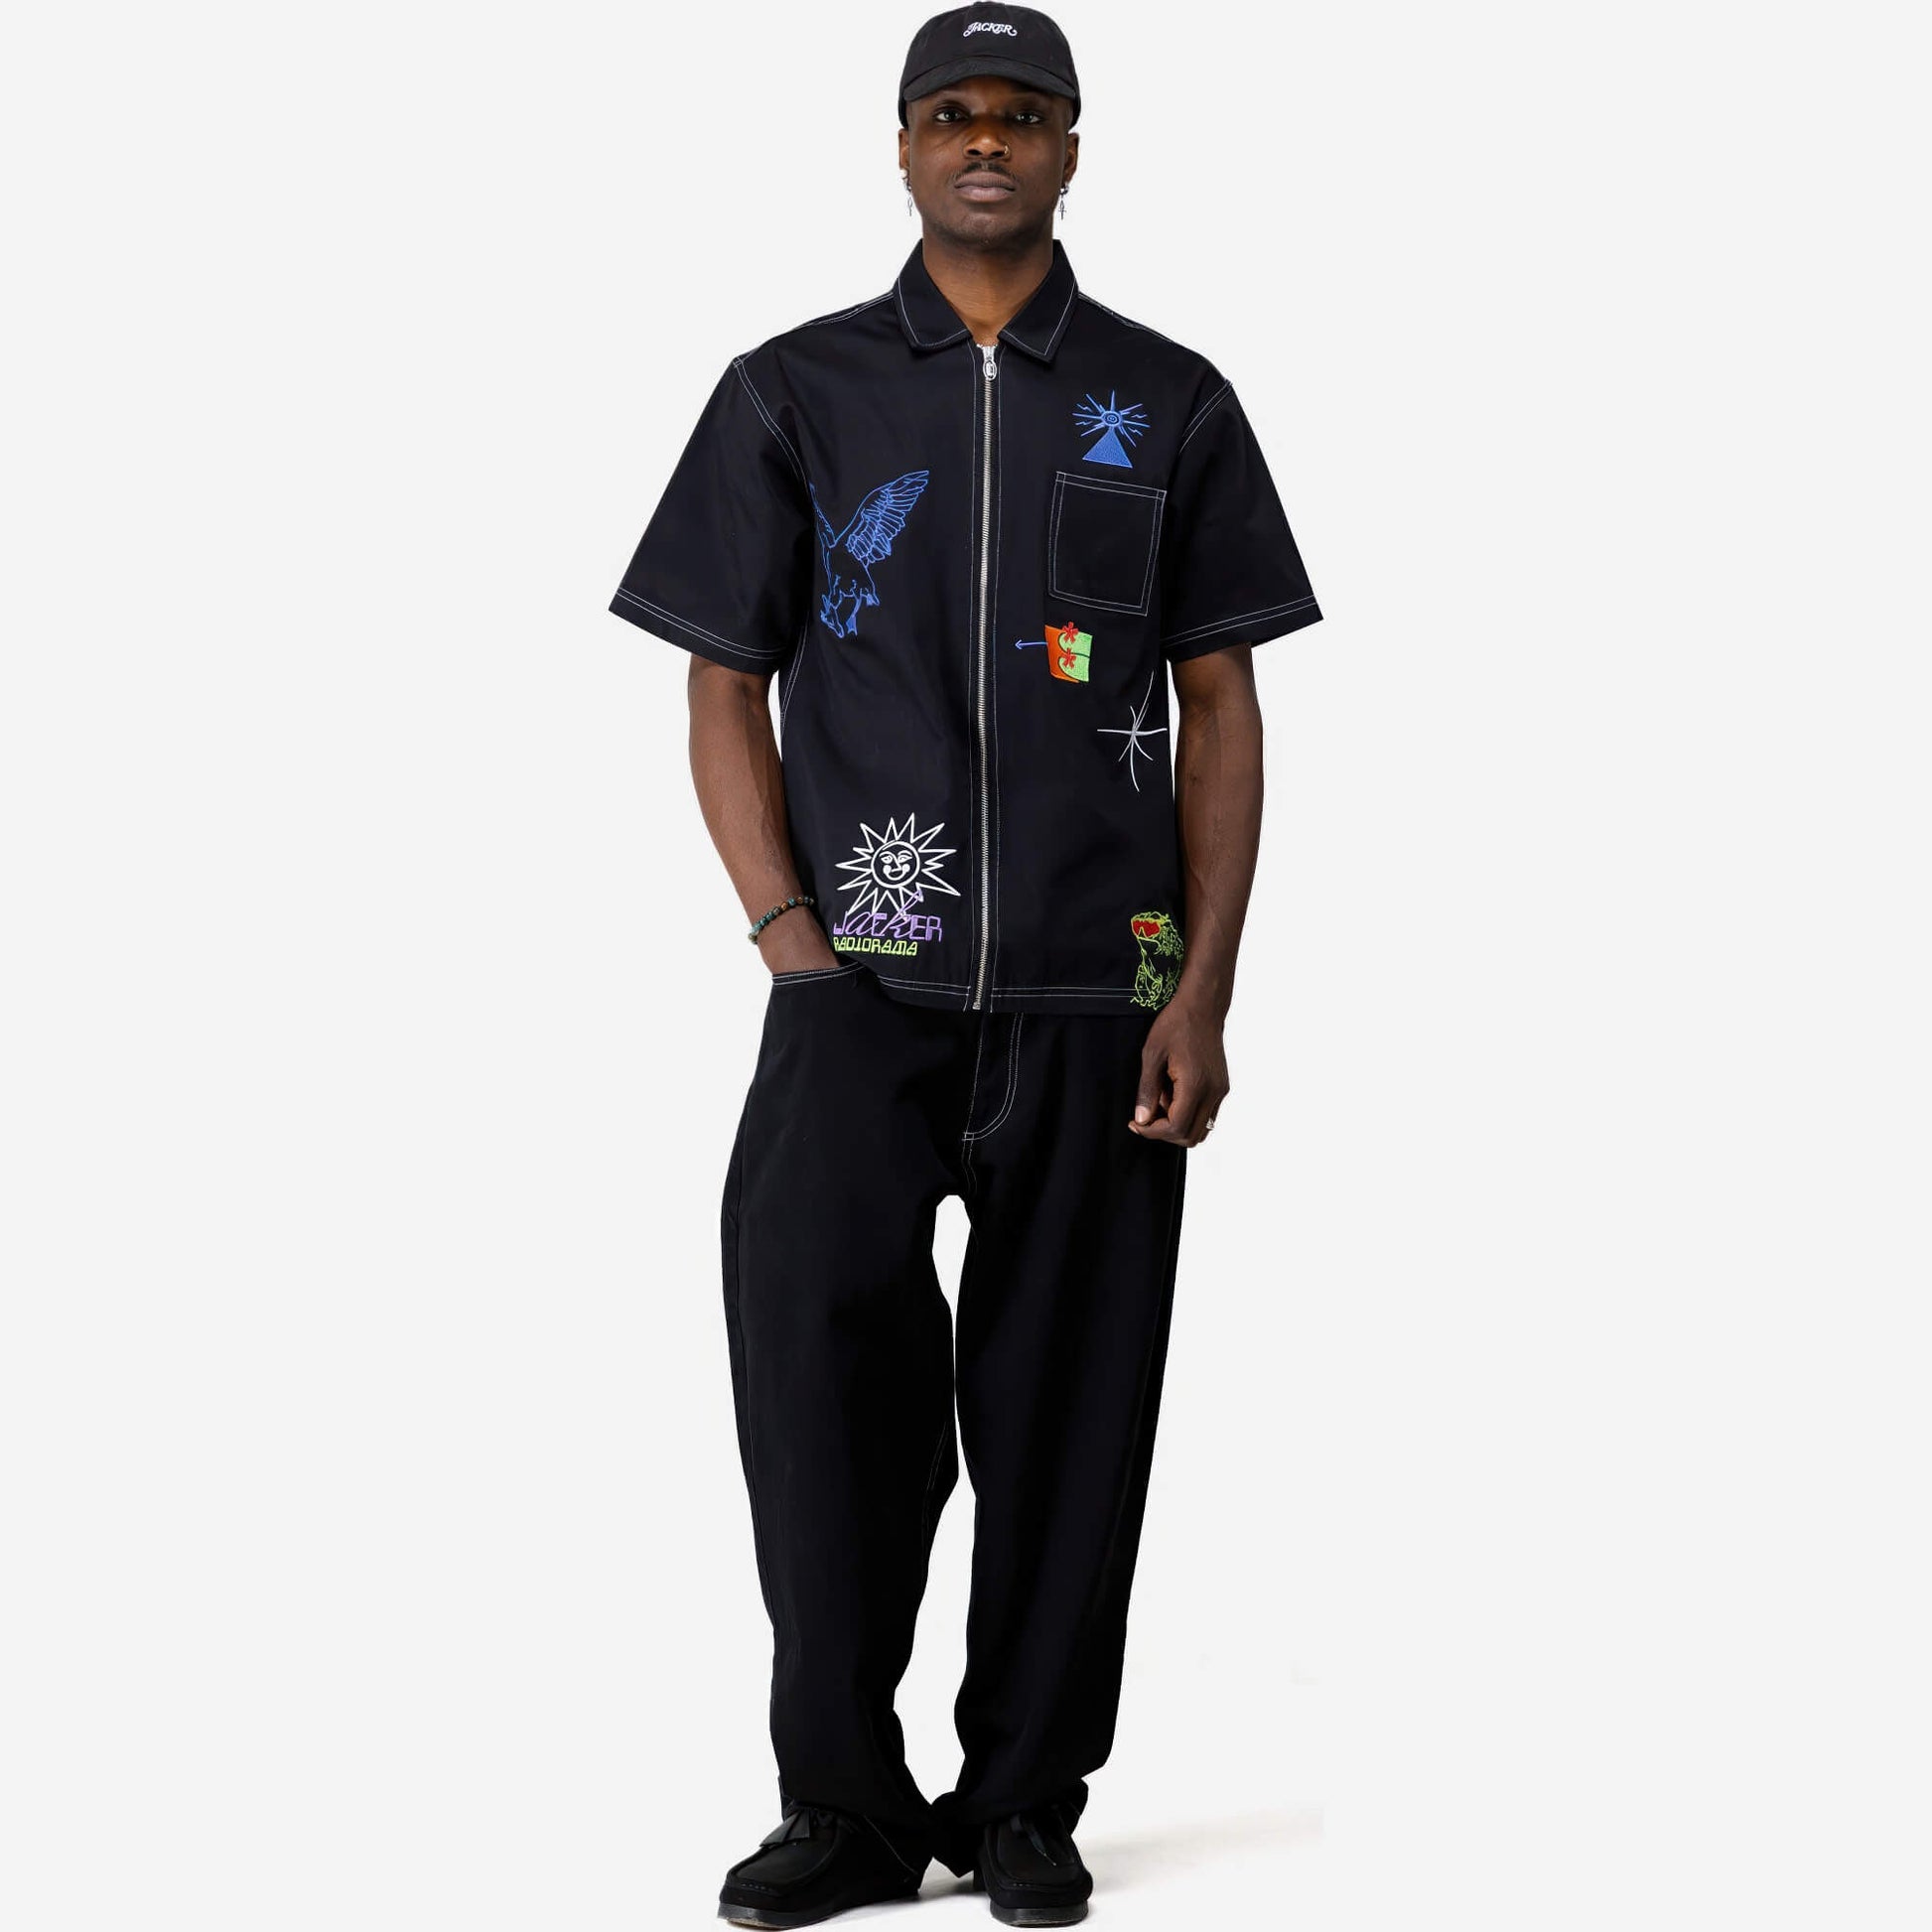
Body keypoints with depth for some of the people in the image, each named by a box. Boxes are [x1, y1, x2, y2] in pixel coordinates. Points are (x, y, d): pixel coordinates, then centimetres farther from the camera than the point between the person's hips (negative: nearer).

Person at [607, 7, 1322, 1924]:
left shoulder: (1169, 404, 10)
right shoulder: (795, 393, 9)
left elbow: (1221, 710, 8)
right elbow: (724, 692, 8)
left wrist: (1205, 992, -2)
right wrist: (795, 947, -4)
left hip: (1096, 994, 1)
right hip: (865, 981, -1)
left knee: (1066, 1402, 2)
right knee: (814, 1315, -16)